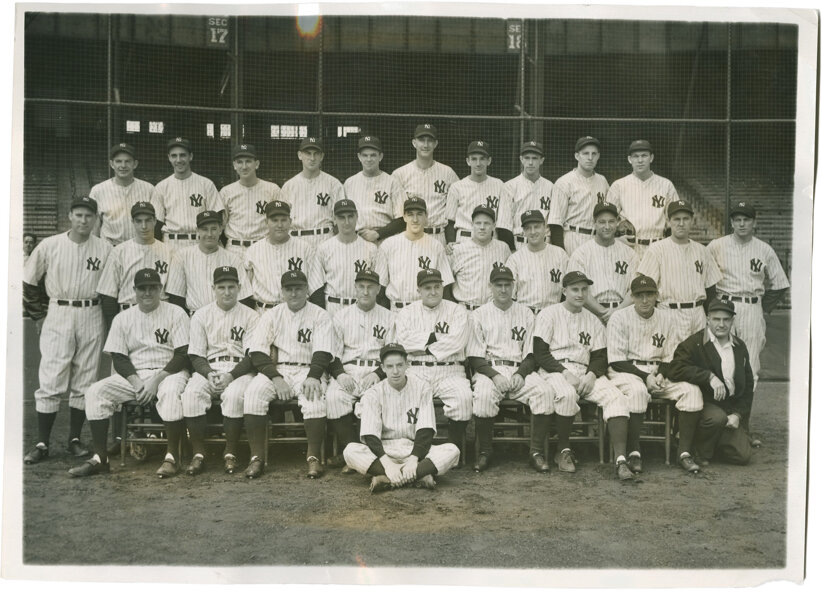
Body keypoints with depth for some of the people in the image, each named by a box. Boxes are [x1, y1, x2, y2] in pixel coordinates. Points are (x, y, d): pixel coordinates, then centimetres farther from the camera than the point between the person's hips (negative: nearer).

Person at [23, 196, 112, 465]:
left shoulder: (105, 249, 2)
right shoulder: (50, 246, 0)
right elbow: (28, 282, 6)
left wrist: (107, 319, 2)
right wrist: (39, 315, 3)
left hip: (91, 316, 2)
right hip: (57, 314, -1)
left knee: (84, 382, 6)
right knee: (51, 382, -4)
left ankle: (75, 440, 17)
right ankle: (42, 444, 2)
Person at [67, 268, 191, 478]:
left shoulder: (176, 313, 0)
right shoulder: (123, 318, 11)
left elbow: (183, 355, -7)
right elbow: (118, 358, 6)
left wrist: (156, 380, -17)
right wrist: (136, 381, -13)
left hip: (168, 372, -4)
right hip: (132, 374, 4)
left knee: (170, 391, -37)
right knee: (97, 391, -18)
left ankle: (172, 457, -29)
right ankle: (100, 458, -16)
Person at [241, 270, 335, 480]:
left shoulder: (319, 316, 6)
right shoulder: (272, 315, 11)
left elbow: (323, 352, -5)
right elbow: (257, 352, 1)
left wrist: (313, 376, -23)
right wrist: (275, 377, -14)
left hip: (308, 370, -2)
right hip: (275, 370, 2)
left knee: (315, 398, -33)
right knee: (253, 393, -28)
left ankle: (313, 457, -22)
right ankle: (256, 457, -22)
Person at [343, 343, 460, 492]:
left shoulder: (422, 388, -1)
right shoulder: (373, 393, -3)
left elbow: (425, 431, -7)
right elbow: (370, 435, -12)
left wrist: (413, 459, -25)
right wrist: (387, 463, -30)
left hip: (414, 449, 1)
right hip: (383, 451, -1)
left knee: (452, 450, -26)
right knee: (351, 450, -31)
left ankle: (385, 479, -34)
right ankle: (420, 476, -34)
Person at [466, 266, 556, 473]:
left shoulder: (526, 314, 16)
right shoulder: (479, 315, 10)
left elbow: (531, 354, 11)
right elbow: (474, 357, 2)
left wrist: (521, 374, -9)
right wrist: (494, 375, -14)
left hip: (520, 369, 2)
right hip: (489, 369, -2)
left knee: (545, 391, -27)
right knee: (483, 395, -34)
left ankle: (536, 452, -19)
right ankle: (484, 453, -17)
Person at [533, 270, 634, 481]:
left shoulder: (593, 321, 19)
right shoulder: (548, 314, 5)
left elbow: (600, 357, 14)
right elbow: (540, 353, -4)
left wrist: (592, 374, -9)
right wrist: (565, 373, -16)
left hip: (585, 372, 4)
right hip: (555, 369, -4)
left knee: (616, 397, -22)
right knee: (567, 393, -37)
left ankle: (620, 459, -30)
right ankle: (564, 451, -15)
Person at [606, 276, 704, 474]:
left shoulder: (666, 318, 10)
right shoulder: (620, 318, -3)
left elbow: (669, 358, 13)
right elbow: (616, 361, -8)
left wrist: (660, 375, -9)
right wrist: (645, 378, -17)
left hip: (658, 371, 5)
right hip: (626, 371, -4)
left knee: (692, 390, -20)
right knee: (637, 390, -38)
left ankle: (684, 451, -16)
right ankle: (634, 452, -29)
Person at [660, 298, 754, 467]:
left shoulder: (740, 347, 12)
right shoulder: (694, 343, -5)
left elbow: (748, 387, 15)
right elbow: (674, 370, -21)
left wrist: (738, 414, 0)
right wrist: (709, 377, -26)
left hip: (732, 407, 5)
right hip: (705, 402, -5)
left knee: (743, 455, -11)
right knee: (718, 417, -37)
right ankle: (700, 453, -9)